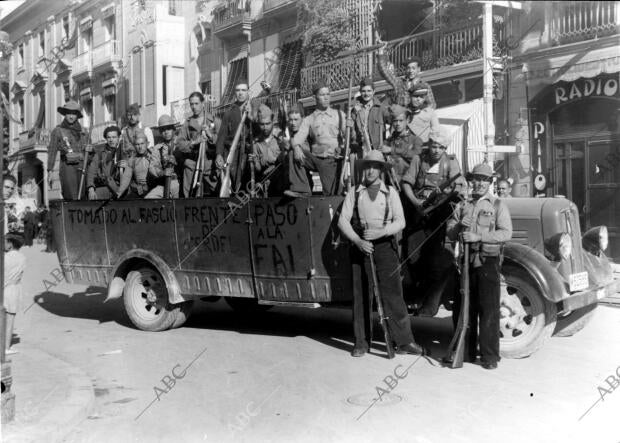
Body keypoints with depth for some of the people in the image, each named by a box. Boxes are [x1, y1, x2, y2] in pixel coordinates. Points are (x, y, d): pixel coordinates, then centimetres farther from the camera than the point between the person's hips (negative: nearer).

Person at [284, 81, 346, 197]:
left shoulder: (339, 115, 13)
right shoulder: (308, 120, 14)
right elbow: (299, 137, -1)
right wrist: (296, 147, -23)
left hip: (332, 160, -2)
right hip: (315, 158, 2)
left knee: (331, 194, -16)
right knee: (293, 154, -21)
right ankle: (301, 189, -19)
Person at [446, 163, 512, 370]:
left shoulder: (498, 205, 5)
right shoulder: (463, 205, 16)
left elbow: (506, 233, -8)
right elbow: (450, 234, 13)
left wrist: (478, 236, -17)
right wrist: (459, 225, -9)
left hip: (488, 260, -4)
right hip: (466, 259, 4)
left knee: (489, 309, -4)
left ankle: (490, 356, 3)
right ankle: (465, 351, 17)